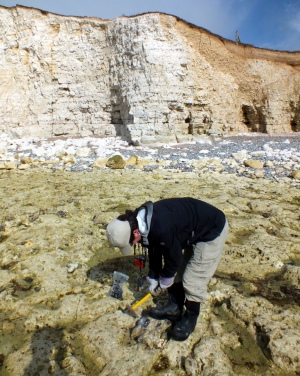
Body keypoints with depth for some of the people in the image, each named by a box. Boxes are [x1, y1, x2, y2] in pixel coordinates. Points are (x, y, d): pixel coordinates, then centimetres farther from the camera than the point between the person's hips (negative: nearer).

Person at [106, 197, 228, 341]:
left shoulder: (161, 229, -39)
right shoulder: (139, 220, -12)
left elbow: (174, 259, -22)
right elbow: (154, 250, 3)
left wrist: (163, 282, -3)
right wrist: (153, 278, 8)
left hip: (212, 230, -8)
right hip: (191, 229, 8)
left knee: (192, 280, -4)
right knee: (176, 272, 12)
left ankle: (190, 318, 19)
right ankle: (174, 308, 30)